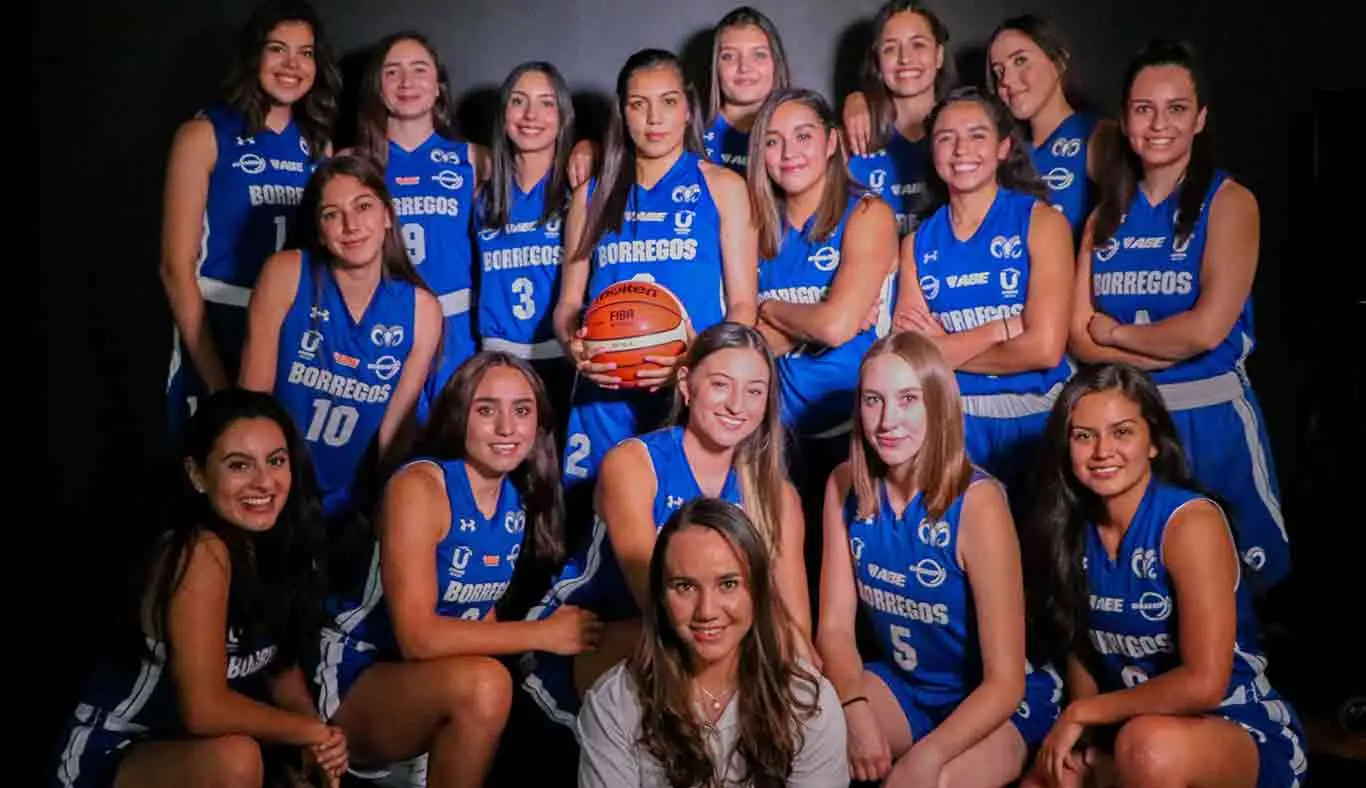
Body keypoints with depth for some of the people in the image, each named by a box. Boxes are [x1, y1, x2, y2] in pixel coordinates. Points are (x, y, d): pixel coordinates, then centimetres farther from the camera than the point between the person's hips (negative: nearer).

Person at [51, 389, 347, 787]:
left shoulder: (273, 541, -3)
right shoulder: (203, 554, -26)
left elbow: (280, 664, 5)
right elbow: (205, 710, -31)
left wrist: (321, 739, -12)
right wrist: (313, 732, -18)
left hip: (179, 743, 8)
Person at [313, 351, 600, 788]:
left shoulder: (522, 500, 1)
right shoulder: (419, 486, -18)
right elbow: (418, 637, -25)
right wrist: (545, 634, -21)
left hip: (437, 687, 6)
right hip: (358, 682, -6)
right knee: (483, 683, -31)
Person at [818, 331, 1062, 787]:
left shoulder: (977, 503, -23)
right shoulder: (845, 487, -8)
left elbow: (1005, 682, -21)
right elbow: (835, 626, -6)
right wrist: (856, 711, -26)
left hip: (996, 706, -4)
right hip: (899, 687, 4)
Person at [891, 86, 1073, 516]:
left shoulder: (1041, 222, -3)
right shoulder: (919, 241, 6)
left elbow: (1044, 348, -14)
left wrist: (945, 350, -6)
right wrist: (1003, 326, -14)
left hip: (1030, 421, -2)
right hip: (951, 422, 2)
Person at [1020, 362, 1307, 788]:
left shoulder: (1191, 521, -18)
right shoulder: (1076, 530, 1)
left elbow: (1203, 685, -24)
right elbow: (1080, 647, 8)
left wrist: (1083, 713, -15)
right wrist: (1076, 738, -10)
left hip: (1243, 734, -6)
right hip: (1129, 732, 6)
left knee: (1150, 746, -35)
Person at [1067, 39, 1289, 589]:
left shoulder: (1229, 202, -6)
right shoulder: (1107, 214, 7)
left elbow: (1208, 328, -18)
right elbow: (1078, 340, -1)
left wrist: (1112, 332, -5)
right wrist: (1171, 349, -13)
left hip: (1211, 419, -4)